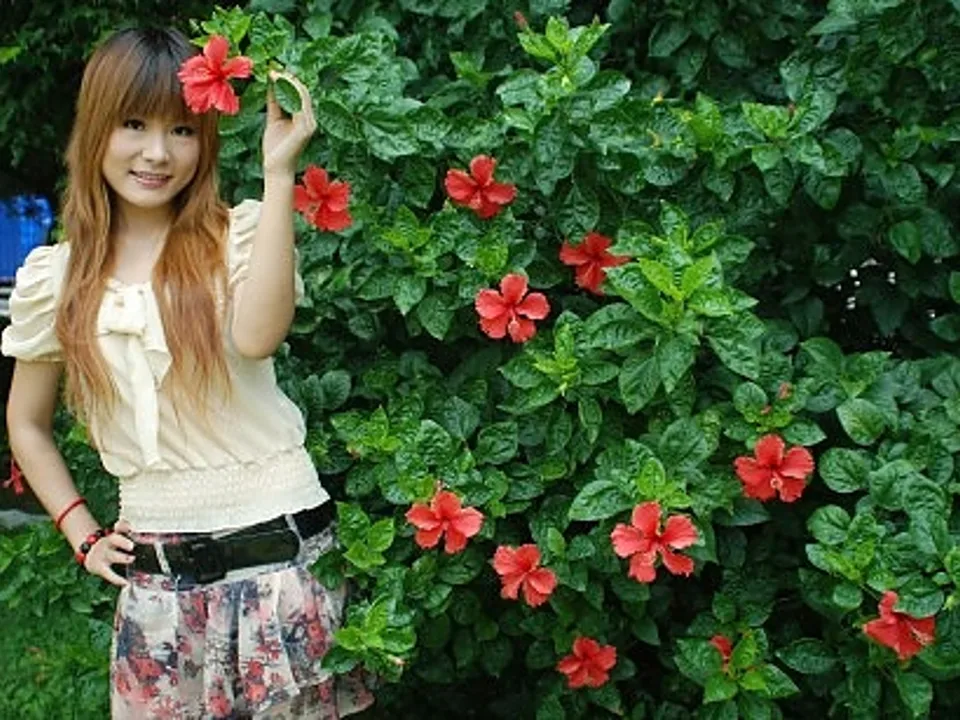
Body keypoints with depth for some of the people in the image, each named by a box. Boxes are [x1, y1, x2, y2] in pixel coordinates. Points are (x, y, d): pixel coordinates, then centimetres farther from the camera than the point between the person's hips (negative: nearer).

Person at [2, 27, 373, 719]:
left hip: (284, 554, -2)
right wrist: (83, 533, 6)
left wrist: (278, 172, -24)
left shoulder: (242, 236, -4)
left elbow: (256, 335, -26)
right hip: (156, 579, 3)